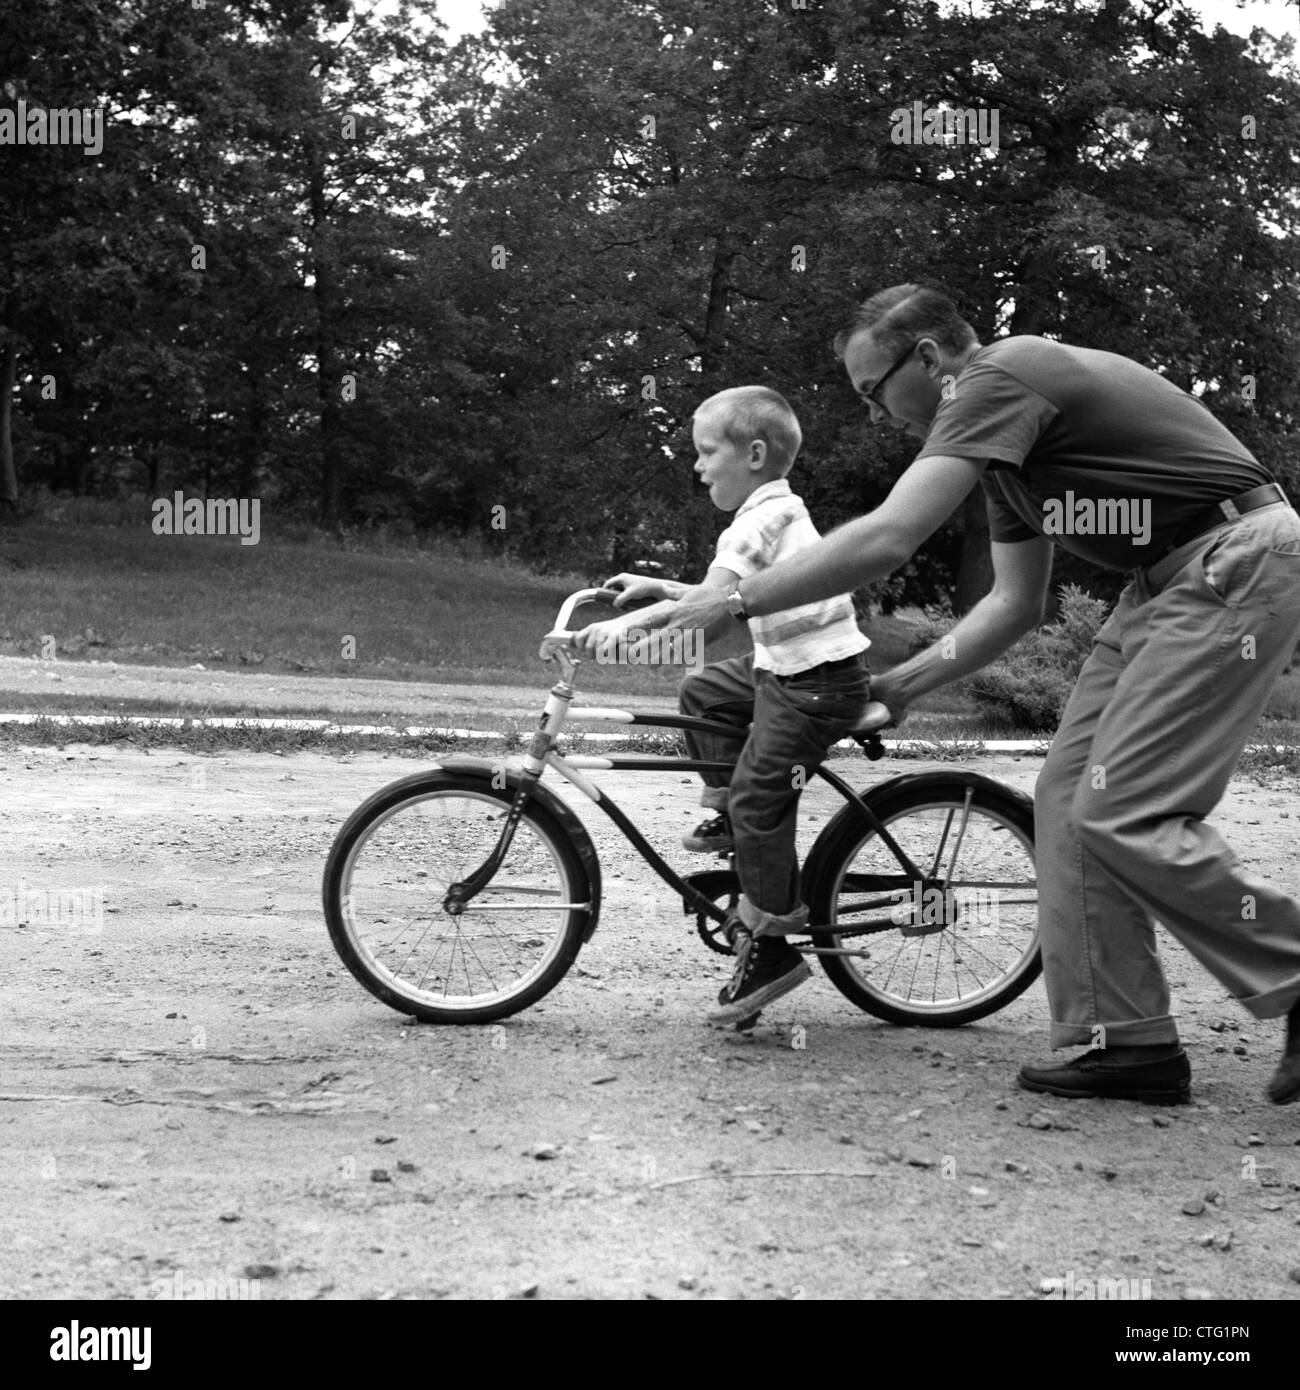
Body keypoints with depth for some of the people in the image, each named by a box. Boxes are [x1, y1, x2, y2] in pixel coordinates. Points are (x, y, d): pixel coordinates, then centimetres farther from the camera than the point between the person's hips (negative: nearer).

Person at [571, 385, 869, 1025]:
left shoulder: (760, 520, -18)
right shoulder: (779, 510, 14)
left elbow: (713, 605, -32)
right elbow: (725, 599, 21)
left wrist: (629, 623, -34)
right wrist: (654, 586, 19)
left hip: (814, 685, -10)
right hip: (788, 666, 10)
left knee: (758, 801, -8)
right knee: (702, 692, 20)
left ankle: (769, 948, -2)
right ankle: (728, 816, 24)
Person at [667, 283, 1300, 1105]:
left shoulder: (998, 381, -17)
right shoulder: (1004, 429, 15)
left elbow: (885, 541, -27)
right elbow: (1016, 603, 17)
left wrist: (733, 602, -20)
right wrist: (898, 687, 10)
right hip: (1172, 579, 10)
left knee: (1122, 815, -13)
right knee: (1070, 799, 5)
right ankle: (1128, 1041, 8)